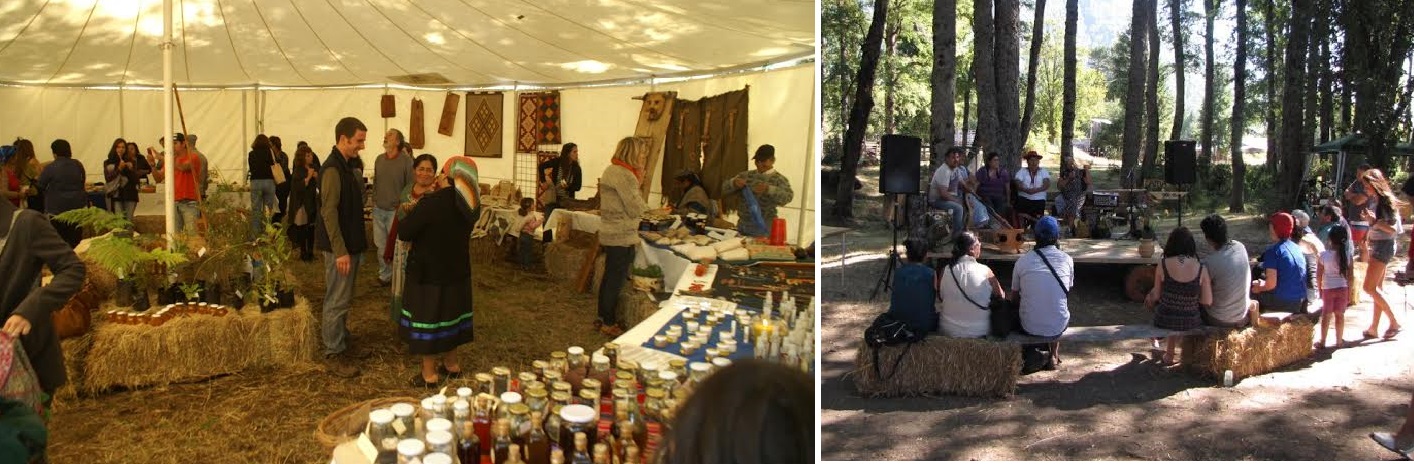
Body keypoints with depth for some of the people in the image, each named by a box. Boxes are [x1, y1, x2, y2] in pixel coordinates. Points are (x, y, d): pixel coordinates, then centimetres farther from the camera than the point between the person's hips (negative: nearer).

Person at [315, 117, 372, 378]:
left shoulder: (345, 166, 12)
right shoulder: (333, 169, -19)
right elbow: (329, 213, -22)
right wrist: (340, 251, -24)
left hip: (350, 245, 10)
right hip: (339, 248, -10)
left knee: (343, 300, 18)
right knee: (336, 301, -2)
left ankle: (342, 345, 28)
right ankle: (333, 356, 5)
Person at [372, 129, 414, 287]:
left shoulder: (406, 161, -11)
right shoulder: (379, 160, 7)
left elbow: (410, 187, -9)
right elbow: (375, 183, 16)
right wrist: (374, 202, 12)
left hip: (395, 211, -5)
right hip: (378, 210, 5)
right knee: (381, 245, 10)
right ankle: (384, 275, 21)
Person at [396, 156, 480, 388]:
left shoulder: (433, 202, -26)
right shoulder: (472, 204, -3)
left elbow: (403, 232, -19)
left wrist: (413, 213, -1)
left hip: (428, 273, -7)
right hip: (457, 271, 7)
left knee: (427, 319, 5)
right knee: (450, 314, 20)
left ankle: (430, 374, 14)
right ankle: (452, 365, 32)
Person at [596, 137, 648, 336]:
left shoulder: (610, 170, 12)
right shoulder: (624, 175, -20)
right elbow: (636, 209, -16)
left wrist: (636, 181, 10)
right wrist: (638, 185, -5)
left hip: (609, 232, 10)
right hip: (622, 236, -10)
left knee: (609, 277, 17)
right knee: (616, 281, -1)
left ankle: (603, 317, 27)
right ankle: (609, 323, 7)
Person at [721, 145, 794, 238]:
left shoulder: (779, 179, -3)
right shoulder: (746, 175, 11)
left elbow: (787, 197, -20)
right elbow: (724, 189, 9)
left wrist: (769, 189, -36)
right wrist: (734, 183, -13)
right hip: (742, 226, 5)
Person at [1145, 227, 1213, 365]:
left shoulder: (1163, 264, -15)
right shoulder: (1201, 268, -13)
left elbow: (1156, 296, -7)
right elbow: (1208, 301, -8)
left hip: (1163, 321, 0)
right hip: (1191, 322, 1)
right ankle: (1169, 351, 49)